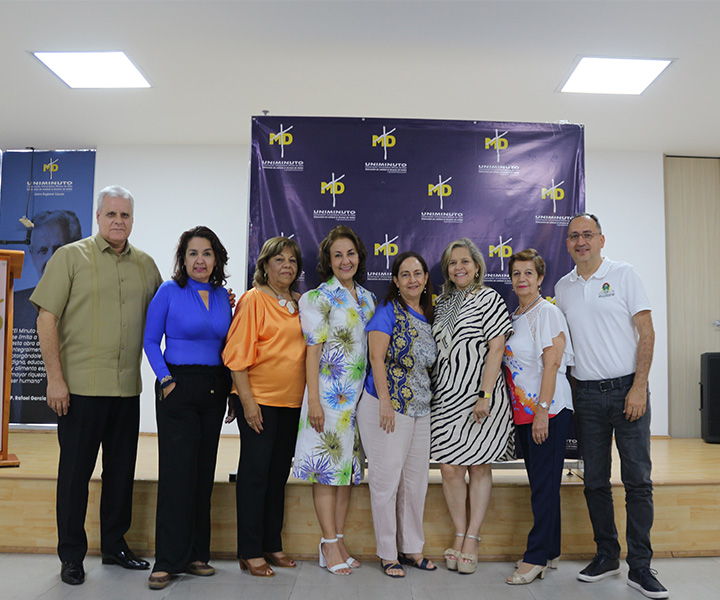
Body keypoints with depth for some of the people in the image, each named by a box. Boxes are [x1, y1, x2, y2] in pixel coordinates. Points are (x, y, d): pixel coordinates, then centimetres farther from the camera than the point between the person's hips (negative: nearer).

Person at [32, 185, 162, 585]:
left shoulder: (146, 265, 10)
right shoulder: (71, 256, -1)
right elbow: (47, 319, -5)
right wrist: (55, 379, -11)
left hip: (128, 387, 4)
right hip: (81, 386, -4)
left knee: (122, 469, 13)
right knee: (76, 469, 5)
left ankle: (115, 545, 29)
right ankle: (72, 555, 20)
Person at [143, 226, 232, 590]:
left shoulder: (223, 296, 10)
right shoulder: (169, 291, -3)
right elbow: (151, 341, 0)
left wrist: (230, 388, 7)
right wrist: (165, 379, -11)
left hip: (214, 389, 5)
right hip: (178, 388, -4)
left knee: (204, 472, 8)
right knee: (177, 471, -6)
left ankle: (196, 554, 19)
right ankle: (168, 560, 5)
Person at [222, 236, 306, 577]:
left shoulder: (298, 304, 13)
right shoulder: (253, 299, -6)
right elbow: (238, 354, -10)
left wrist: (309, 399, 13)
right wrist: (247, 401, -16)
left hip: (291, 401, 7)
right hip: (258, 400, -6)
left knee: (279, 473, 13)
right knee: (255, 472, 0)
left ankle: (272, 545, 25)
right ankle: (250, 552, 11)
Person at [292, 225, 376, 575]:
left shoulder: (368, 299, 13)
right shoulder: (319, 298, -5)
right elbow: (312, 351, -9)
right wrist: (313, 400, -15)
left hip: (359, 394, 6)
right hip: (329, 393, -6)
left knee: (348, 465, 10)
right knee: (327, 465, -2)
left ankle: (337, 540, 20)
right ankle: (329, 544, 8)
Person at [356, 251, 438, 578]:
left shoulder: (428, 316, 13)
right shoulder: (388, 311, -7)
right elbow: (377, 358, -13)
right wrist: (385, 402, -19)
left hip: (419, 409, 7)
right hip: (386, 407, -7)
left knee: (416, 481, 14)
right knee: (386, 480, 1)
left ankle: (412, 548, 29)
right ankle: (387, 553, 15)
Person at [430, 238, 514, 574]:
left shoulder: (489, 298, -2)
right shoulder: (442, 303, 14)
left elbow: (496, 349, -9)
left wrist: (485, 395, -17)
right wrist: (432, 391, 12)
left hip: (479, 396, -5)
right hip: (445, 396, 5)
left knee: (479, 467, 3)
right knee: (449, 468, 2)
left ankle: (471, 540, 11)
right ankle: (460, 537, 15)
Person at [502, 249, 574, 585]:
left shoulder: (547, 312, -9)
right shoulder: (514, 317, 15)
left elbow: (551, 364, -16)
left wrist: (542, 411, -20)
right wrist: (518, 409, 13)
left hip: (548, 409, -8)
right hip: (523, 412, 8)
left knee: (544, 483, -3)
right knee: (539, 482, 13)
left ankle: (536, 557, 4)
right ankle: (550, 552, 24)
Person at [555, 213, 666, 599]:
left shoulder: (623, 274, -1)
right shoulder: (562, 288, 10)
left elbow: (646, 332, -4)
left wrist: (639, 387, -11)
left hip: (627, 388, -3)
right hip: (587, 394, 3)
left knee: (637, 480, -1)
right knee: (595, 481, 9)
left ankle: (640, 568, 9)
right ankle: (606, 556, 23)